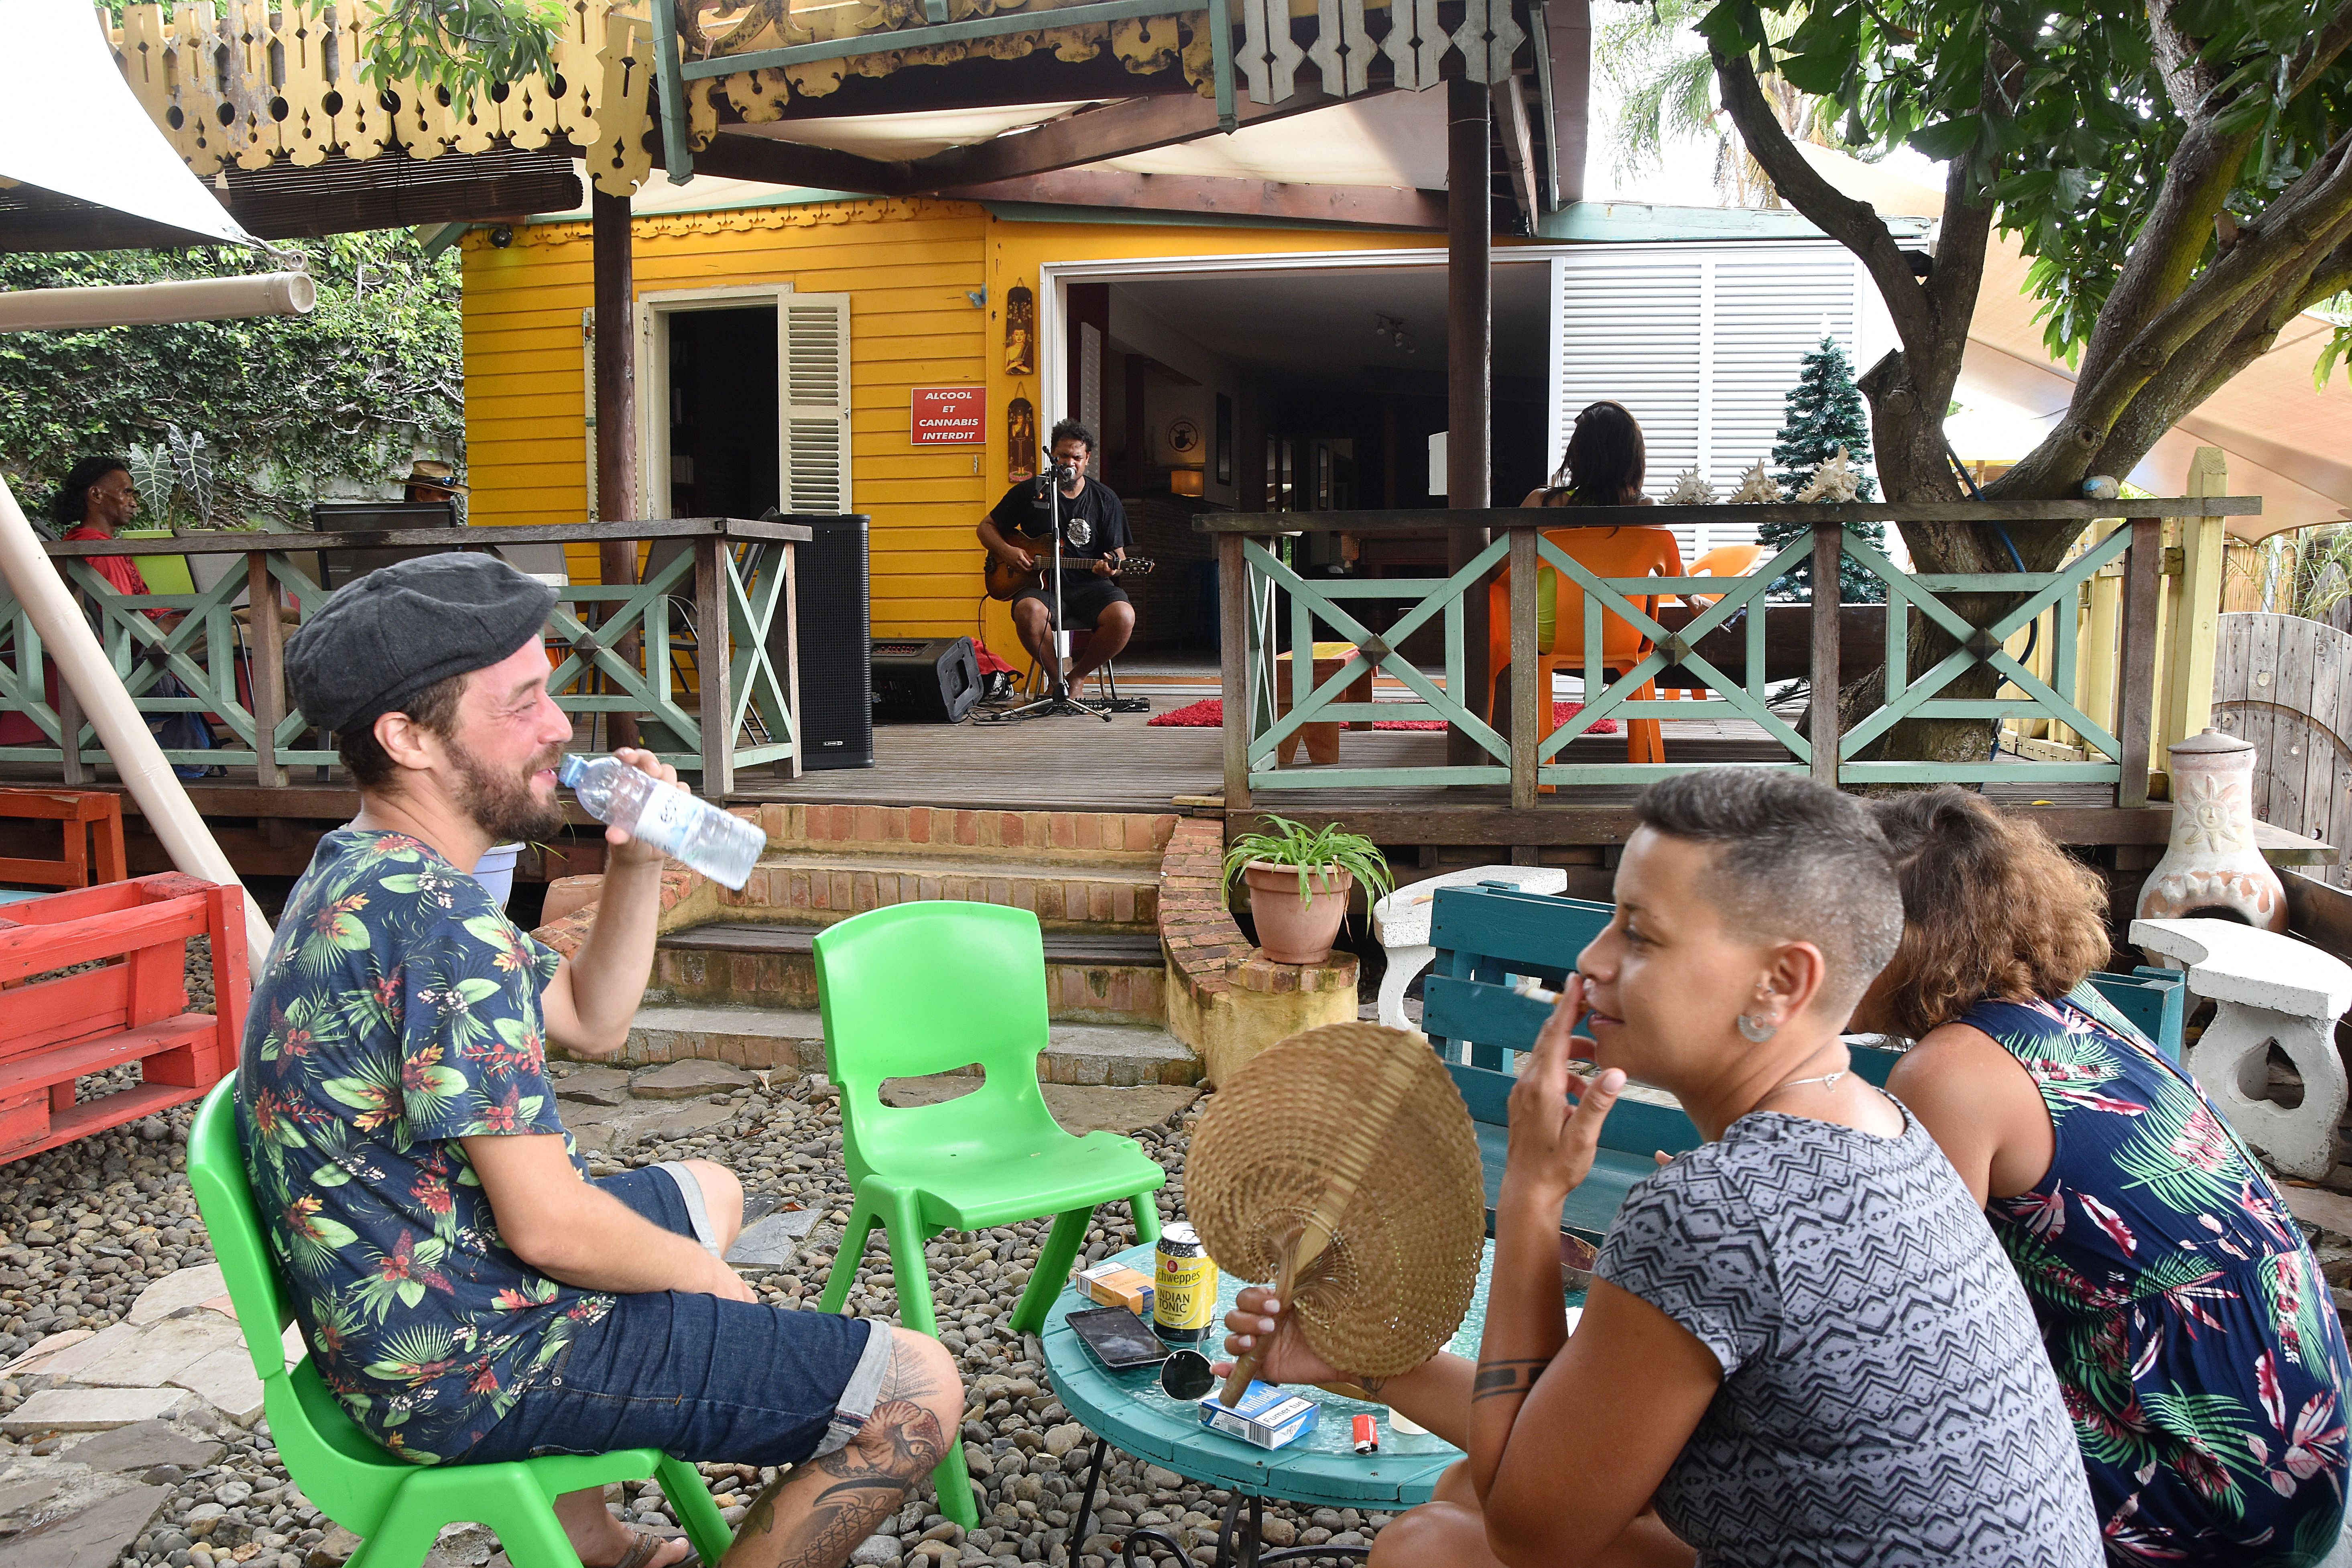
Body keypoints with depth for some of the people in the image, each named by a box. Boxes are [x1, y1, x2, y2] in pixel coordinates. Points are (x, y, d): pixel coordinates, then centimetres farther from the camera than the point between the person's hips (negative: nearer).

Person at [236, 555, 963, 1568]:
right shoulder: (440, 919, -26)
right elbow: (549, 1225, -26)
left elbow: (592, 1023, 14)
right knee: (917, 1392, -11)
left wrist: (639, 864, 0)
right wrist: (702, 1274, -8)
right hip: (469, 1368, -10)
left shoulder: (360, 878, 6)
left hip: (407, 1320, 10)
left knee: (708, 1191, 34)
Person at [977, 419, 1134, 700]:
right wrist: (1006, 551, -6)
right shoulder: (1029, 492, 6)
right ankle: (1058, 679, -12)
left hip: (1090, 585, 1)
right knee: (1028, 611, -37)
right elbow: (987, 527, 14)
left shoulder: (1105, 499, 8)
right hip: (1041, 584, -1)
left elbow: (1118, 555, 9)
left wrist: (1112, 566, -15)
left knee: (1123, 616, -31)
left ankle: (1077, 676, -5)